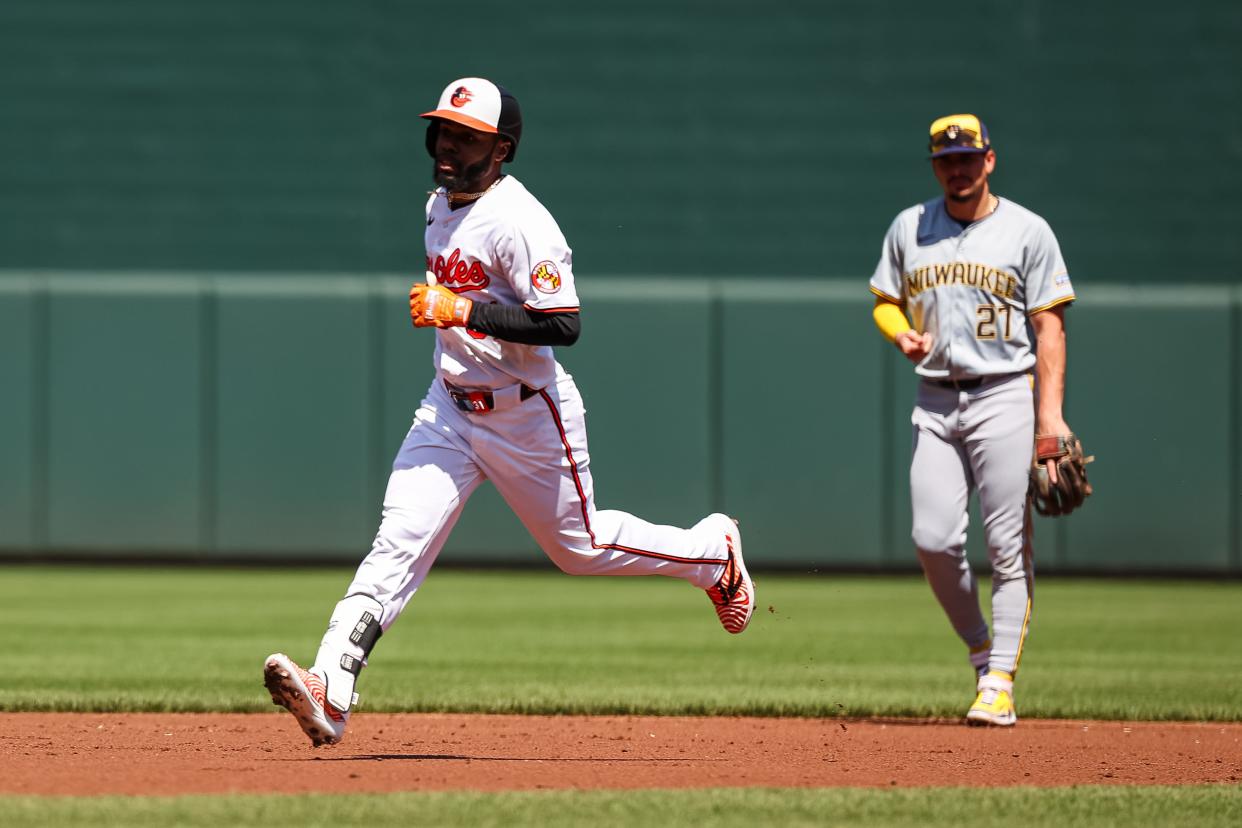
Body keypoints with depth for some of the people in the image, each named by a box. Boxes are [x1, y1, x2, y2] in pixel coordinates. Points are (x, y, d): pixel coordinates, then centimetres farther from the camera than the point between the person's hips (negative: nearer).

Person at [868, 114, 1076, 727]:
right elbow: (885, 301, 20)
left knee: (1008, 545, -7)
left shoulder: (1027, 231, 0)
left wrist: (1050, 413, -11)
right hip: (935, 400, 4)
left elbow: (1049, 325, -2)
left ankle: (999, 683, -7)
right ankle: (980, 649, 16)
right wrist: (901, 334, -4)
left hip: (1005, 396, -3)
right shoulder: (909, 228, 11)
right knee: (932, 539, -6)